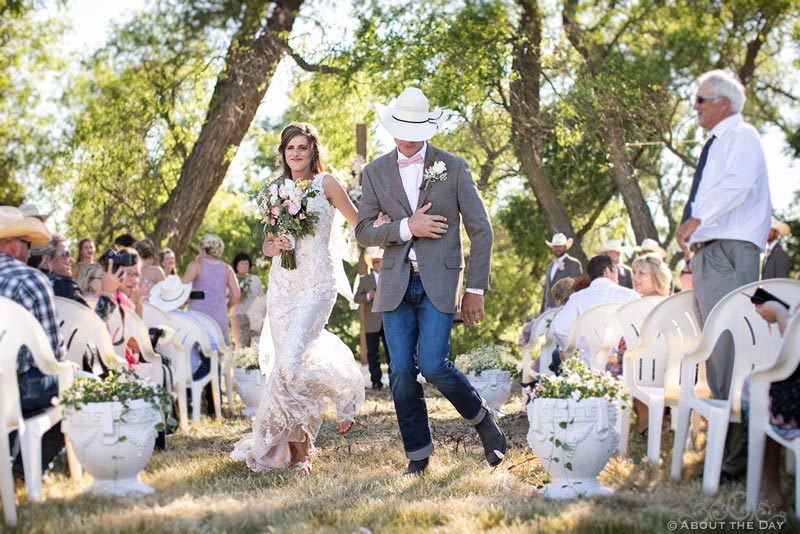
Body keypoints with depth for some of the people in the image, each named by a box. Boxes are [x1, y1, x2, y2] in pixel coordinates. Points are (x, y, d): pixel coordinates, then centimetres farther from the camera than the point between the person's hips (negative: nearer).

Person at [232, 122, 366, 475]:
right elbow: (266, 244, 17)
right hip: (281, 285, 5)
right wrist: (275, 246, -4)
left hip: (315, 285, -5)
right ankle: (297, 450, 10)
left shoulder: (325, 184, 1)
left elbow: (359, 224, 7)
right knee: (284, 363, 1)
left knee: (291, 361, -20)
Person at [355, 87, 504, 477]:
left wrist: (476, 290, -3)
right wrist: (406, 227, -13)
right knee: (402, 372, 0)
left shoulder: (453, 167, 1)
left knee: (432, 365, -14)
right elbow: (363, 231, 5)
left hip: (439, 283, -3)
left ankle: (483, 419, 13)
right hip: (397, 284, 3)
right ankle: (418, 456, 13)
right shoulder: (376, 172, 7)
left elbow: (480, 230, 2)